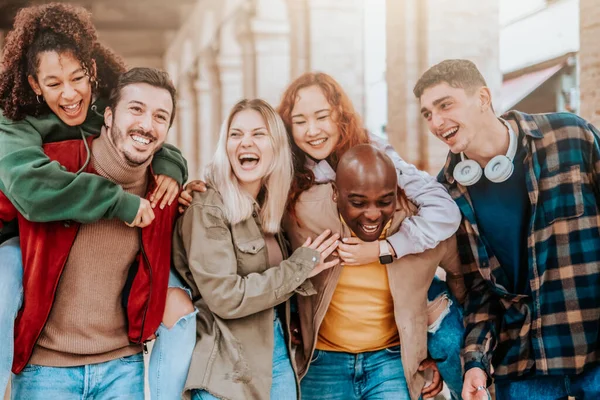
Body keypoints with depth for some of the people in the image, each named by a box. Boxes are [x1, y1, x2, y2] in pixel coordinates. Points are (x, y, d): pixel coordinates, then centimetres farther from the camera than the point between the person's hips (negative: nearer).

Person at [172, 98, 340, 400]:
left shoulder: (267, 207, 8)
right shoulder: (207, 208, -14)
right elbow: (226, 297, -20)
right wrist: (300, 266, -12)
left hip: (278, 359, 7)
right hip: (229, 370, -7)